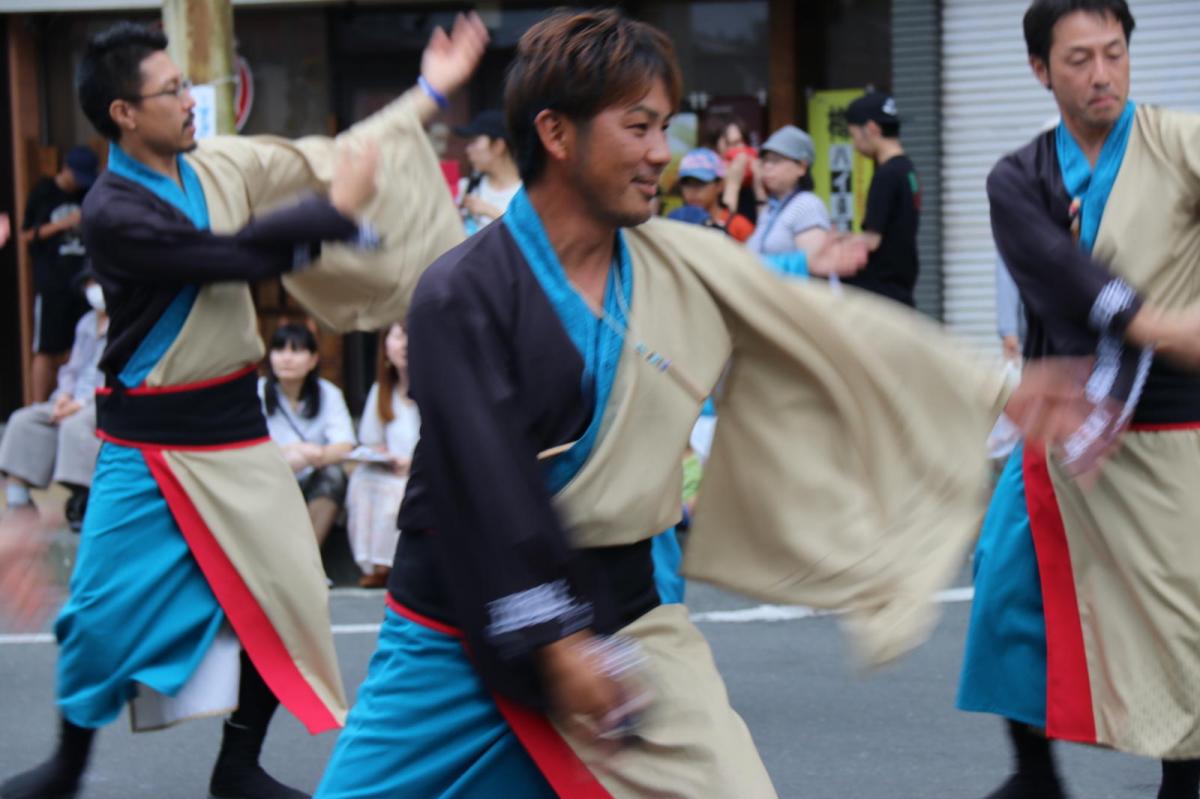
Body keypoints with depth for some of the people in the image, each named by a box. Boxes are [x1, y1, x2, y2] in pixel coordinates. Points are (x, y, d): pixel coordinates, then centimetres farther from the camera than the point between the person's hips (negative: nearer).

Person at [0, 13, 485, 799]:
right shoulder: (112, 212, -19)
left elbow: (326, 160, 6)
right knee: (104, 612, 1)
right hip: (147, 439, -6)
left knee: (284, 599, 5)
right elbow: (235, 256, -25)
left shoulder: (222, 165, 0)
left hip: (234, 425, 6)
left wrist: (431, 93, 6)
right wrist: (338, 211, -18)